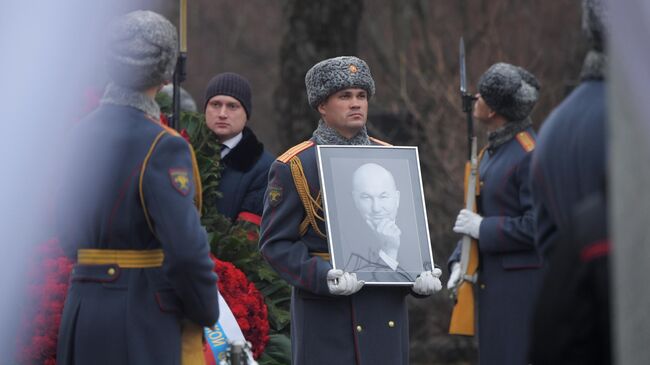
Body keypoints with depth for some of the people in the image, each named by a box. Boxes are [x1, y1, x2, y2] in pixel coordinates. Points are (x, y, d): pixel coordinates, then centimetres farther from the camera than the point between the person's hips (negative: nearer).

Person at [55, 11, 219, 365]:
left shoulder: (81, 134, 7)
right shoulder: (162, 147, -15)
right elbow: (186, 250, -19)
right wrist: (205, 314, -4)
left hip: (83, 311, 7)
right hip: (146, 319, -7)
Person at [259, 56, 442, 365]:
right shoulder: (294, 166, -3)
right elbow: (275, 243, -6)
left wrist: (422, 275, -2)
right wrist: (325, 278, -21)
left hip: (387, 309, 5)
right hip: (327, 314, -5)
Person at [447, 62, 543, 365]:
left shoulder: (530, 156, -15)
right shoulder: (492, 152, 15)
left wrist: (483, 228, -15)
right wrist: (460, 261, 6)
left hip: (522, 288, -9)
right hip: (494, 284, 9)